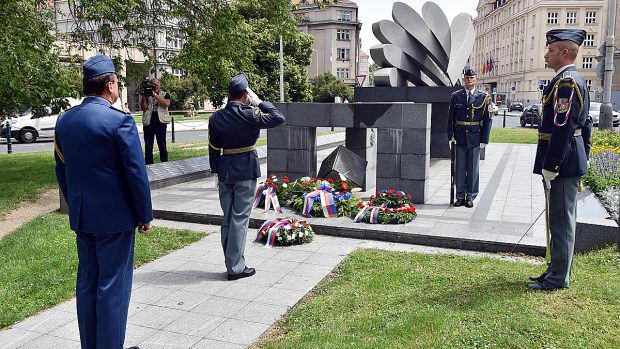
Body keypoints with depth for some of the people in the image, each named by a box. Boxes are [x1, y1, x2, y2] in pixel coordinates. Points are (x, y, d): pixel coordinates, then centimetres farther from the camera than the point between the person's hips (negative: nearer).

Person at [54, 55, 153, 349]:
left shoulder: (64, 120, 5)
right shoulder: (120, 120, -16)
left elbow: (62, 170, 12)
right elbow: (136, 172, -15)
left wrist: (75, 208, 20)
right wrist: (145, 215, -6)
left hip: (81, 216, 7)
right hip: (115, 215, -7)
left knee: (86, 282, 16)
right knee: (113, 285, 3)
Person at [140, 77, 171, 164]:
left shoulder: (164, 94, 8)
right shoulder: (145, 95, 11)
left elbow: (167, 104, -13)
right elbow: (143, 108, 0)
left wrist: (155, 95, -15)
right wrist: (144, 96, -9)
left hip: (160, 122, -1)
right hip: (148, 123, 1)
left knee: (162, 146, 3)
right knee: (148, 146, 2)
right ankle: (148, 165, 7)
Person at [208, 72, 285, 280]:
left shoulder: (216, 118, 1)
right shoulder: (250, 115, -14)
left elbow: (213, 149, 5)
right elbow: (279, 118, -7)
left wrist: (217, 173, 13)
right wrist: (259, 102, -4)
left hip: (225, 170, 5)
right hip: (246, 170, -5)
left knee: (227, 218, 14)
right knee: (240, 218, 0)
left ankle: (232, 262, 23)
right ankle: (235, 267, 4)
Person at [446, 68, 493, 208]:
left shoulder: (484, 97, 2)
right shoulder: (456, 96, 6)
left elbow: (487, 120, 1)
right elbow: (451, 118, 7)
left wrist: (484, 139, -4)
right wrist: (451, 136, 1)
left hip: (475, 138, -1)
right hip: (460, 137, 1)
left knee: (473, 169, 4)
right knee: (460, 168, 5)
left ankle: (470, 197, 13)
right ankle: (460, 196, 14)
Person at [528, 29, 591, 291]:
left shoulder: (566, 82, -16)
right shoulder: (576, 80, 17)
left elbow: (562, 128, -23)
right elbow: (585, 125, 20)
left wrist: (550, 167, -22)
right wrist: (583, 158, 23)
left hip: (561, 164, -11)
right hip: (570, 163, 11)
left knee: (561, 221, -2)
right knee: (562, 220, 16)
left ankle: (558, 278, 7)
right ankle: (558, 270, 27)